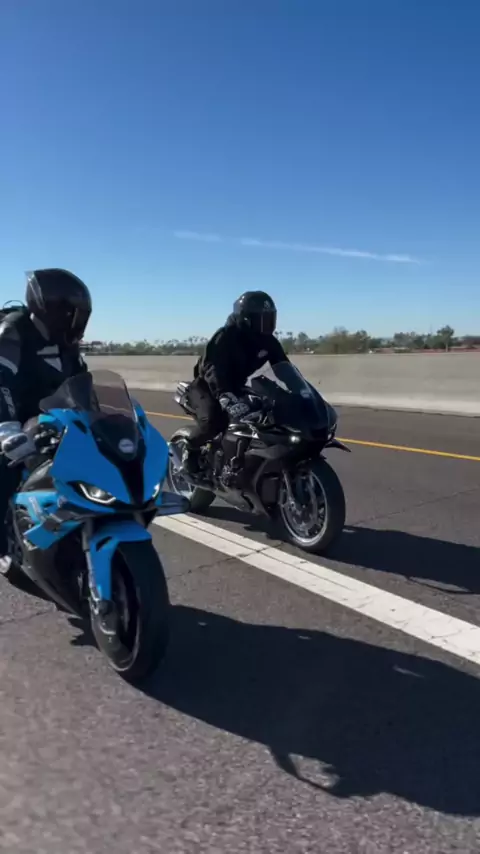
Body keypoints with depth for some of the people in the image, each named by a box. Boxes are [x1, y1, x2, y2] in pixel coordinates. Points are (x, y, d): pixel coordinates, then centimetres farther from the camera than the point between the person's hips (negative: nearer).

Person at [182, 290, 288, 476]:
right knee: (213, 419, -34)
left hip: (235, 386, 7)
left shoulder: (267, 341, -8)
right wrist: (229, 401, -58)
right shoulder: (225, 337, -28)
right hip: (206, 385, -7)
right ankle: (190, 450, -4)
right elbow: (213, 371, -43)